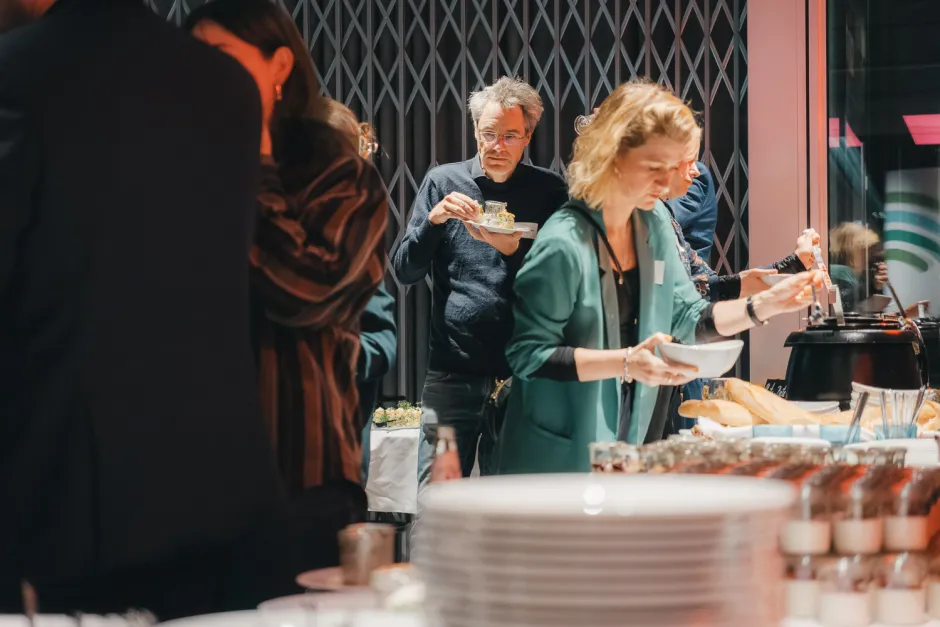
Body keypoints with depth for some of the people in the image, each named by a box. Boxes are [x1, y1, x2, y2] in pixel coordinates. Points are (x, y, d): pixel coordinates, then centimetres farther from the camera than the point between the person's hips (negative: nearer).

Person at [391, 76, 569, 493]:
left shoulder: (549, 192, 5)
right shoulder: (443, 182, 6)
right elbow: (404, 272, 5)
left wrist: (513, 249, -17)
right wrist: (433, 221, -12)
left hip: (521, 376, 0)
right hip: (452, 373, 0)